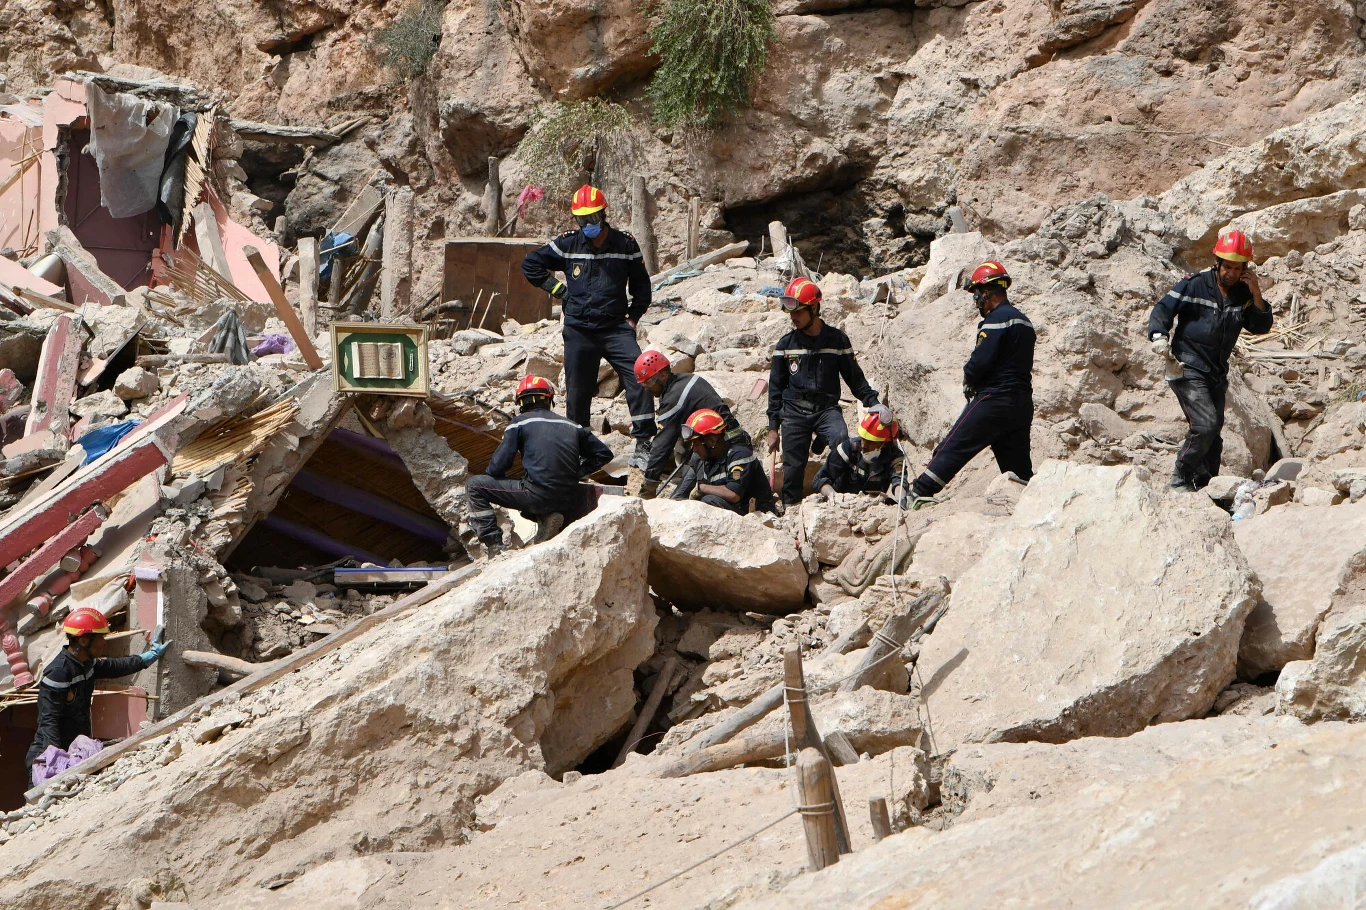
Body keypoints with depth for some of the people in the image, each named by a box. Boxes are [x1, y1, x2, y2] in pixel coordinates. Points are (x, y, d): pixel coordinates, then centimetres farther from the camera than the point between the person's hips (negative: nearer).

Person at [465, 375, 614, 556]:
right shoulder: (571, 426, 18)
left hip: (537, 495, -3)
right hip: (570, 503, 3)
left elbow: (497, 466, 3)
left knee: (474, 485, 12)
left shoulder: (520, 423, 8)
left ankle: (495, 546, -2)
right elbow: (604, 453, 22)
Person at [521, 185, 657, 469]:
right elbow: (530, 264, 15)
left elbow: (641, 286, 13)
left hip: (615, 328, -1)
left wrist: (633, 318, 4)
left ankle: (642, 446, -19)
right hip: (579, 330, 1)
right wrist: (555, 287, 6)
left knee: (639, 377, -20)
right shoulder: (567, 244, 3)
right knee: (577, 391, 5)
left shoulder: (626, 244, 3)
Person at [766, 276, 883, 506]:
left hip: (826, 409, -1)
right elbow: (776, 387, 11)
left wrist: (872, 402, -5)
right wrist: (773, 427, 8)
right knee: (793, 469, -4)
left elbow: (855, 377, 10)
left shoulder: (837, 340, 4)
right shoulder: (786, 344, 8)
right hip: (793, 412, 1)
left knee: (841, 438, -32)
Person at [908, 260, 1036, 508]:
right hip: (1023, 401, 8)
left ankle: (920, 492, -8)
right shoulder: (1024, 321, 17)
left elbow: (981, 360, -19)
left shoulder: (996, 319, -11)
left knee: (954, 447, -6)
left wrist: (969, 378, 3)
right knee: (1017, 461, 10)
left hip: (994, 399, -8)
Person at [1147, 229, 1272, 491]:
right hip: (1188, 369, -6)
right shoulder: (1194, 285, -8)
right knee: (1205, 424, -19)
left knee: (1213, 433, 9)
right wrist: (1159, 336, -27)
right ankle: (1181, 479, -5)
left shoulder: (1243, 294, 7)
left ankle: (1205, 485, 20)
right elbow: (1163, 309, -9)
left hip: (1217, 372, 6)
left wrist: (1256, 295, -8)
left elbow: (1261, 327, 4)